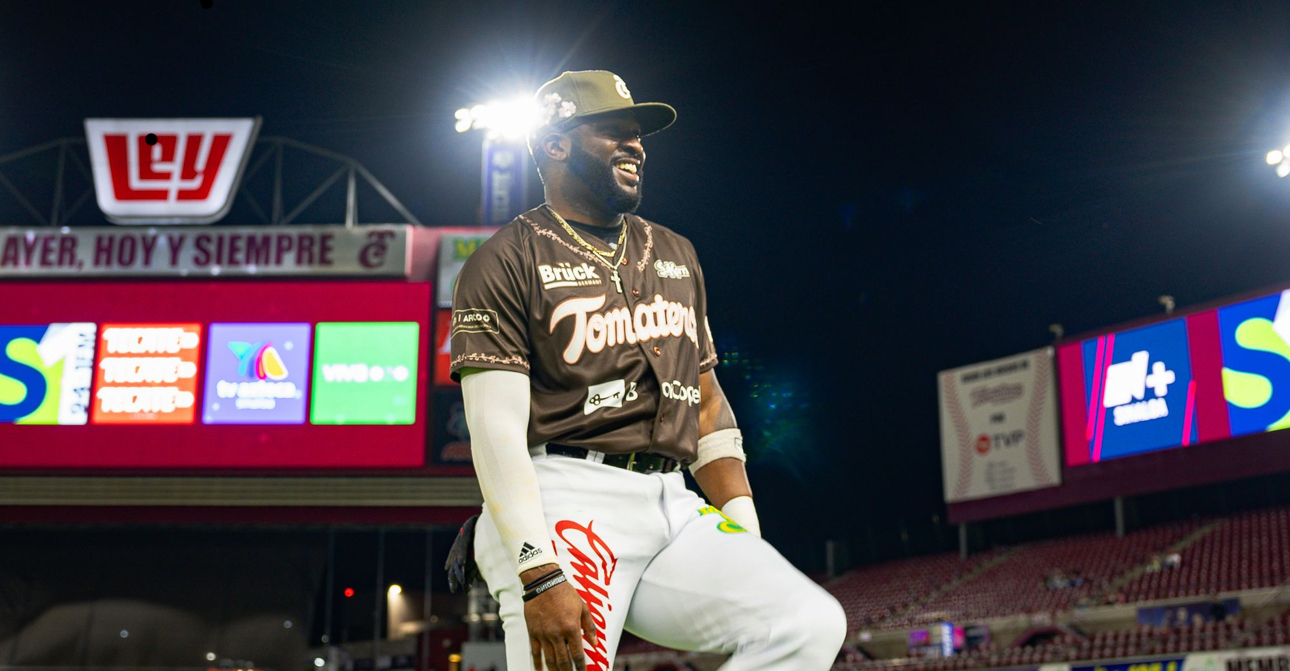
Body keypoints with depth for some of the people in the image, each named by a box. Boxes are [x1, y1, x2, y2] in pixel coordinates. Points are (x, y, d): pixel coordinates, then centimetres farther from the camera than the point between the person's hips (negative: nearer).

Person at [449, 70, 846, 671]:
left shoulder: (674, 256, 22)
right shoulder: (507, 262, 0)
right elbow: (496, 430, -10)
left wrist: (744, 533, 11)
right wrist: (539, 575, -21)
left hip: (671, 507, 6)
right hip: (564, 504, -5)